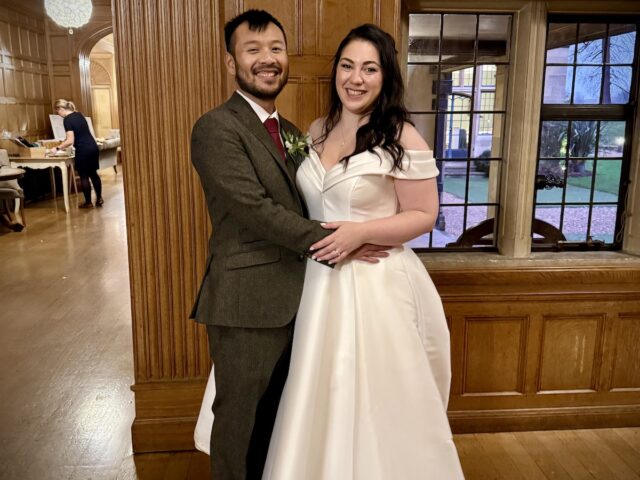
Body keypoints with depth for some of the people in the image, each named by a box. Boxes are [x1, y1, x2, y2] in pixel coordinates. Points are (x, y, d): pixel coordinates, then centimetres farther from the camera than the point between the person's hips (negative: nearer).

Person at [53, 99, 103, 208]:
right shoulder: (79, 115, 12)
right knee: (93, 173, 16)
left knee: (84, 176, 4)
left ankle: (88, 203, 11)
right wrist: (65, 142, 28)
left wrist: (58, 148, -5)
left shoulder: (67, 120, -11)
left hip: (83, 150, -8)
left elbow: (70, 141, -16)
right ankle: (99, 199, 20)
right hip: (93, 147, 8)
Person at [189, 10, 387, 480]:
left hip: (292, 298, 7)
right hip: (247, 301, -7)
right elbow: (256, 209, -20)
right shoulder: (217, 128, -12)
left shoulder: (291, 132, 14)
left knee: (276, 415, 22)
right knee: (240, 418, 11)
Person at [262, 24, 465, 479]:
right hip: (321, 282, 6)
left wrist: (362, 232, -21)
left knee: (378, 405, 8)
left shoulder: (402, 139, -11)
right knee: (323, 400, 17)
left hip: (379, 285, -5)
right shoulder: (317, 131, 8)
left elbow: (424, 216, -9)